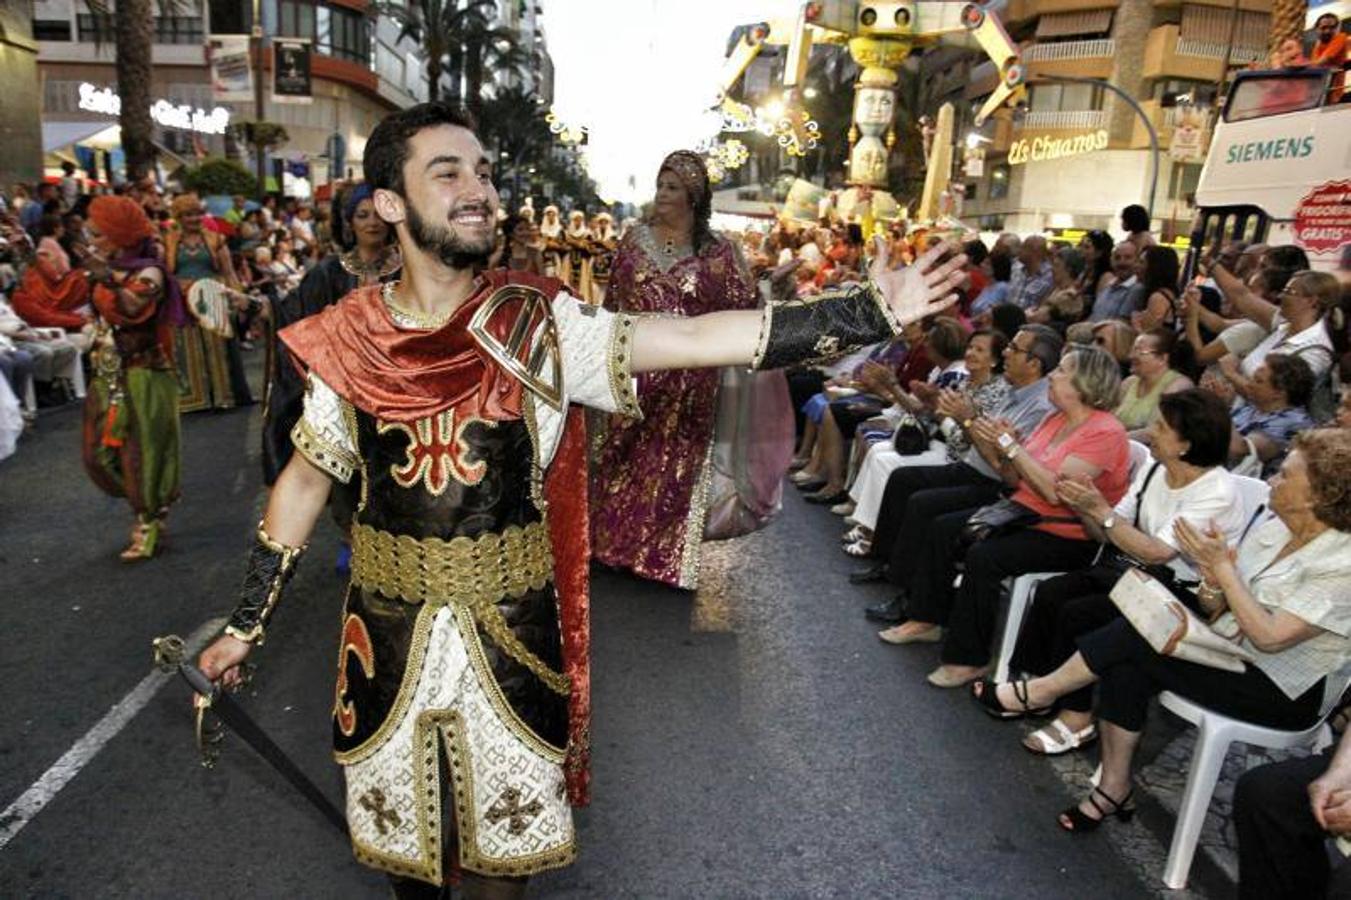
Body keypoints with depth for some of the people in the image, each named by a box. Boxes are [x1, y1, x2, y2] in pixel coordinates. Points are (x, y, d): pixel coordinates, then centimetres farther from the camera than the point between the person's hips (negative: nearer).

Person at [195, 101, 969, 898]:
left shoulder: (538, 323, -11)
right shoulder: (349, 339, -6)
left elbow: (691, 339, -20)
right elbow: (305, 481, 3)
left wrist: (872, 313, -26)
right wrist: (246, 625, 8)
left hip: (510, 629, -1)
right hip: (389, 628, 2)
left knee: (505, 831, 18)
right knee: (398, 823, 23)